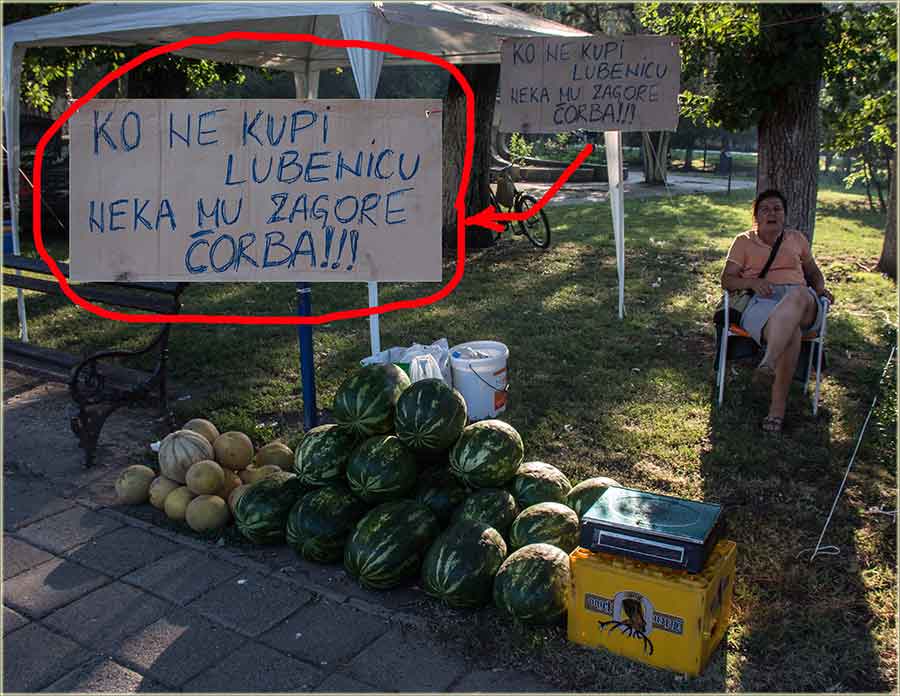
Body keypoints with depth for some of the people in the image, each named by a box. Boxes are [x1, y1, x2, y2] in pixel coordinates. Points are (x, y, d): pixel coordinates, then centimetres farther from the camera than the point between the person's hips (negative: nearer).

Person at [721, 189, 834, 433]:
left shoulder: (797, 238, 28)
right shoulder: (743, 241, 19)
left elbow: (813, 271, 36)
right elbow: (727, 279, 12)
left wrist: (820, 288, 12)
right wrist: (753, 282, -10)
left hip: (802, 301, 2)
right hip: (762, 302, -2)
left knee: (798, 294, -41)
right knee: (791, 332, -39)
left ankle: (769, 362, -55)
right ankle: (779, 405, -43)